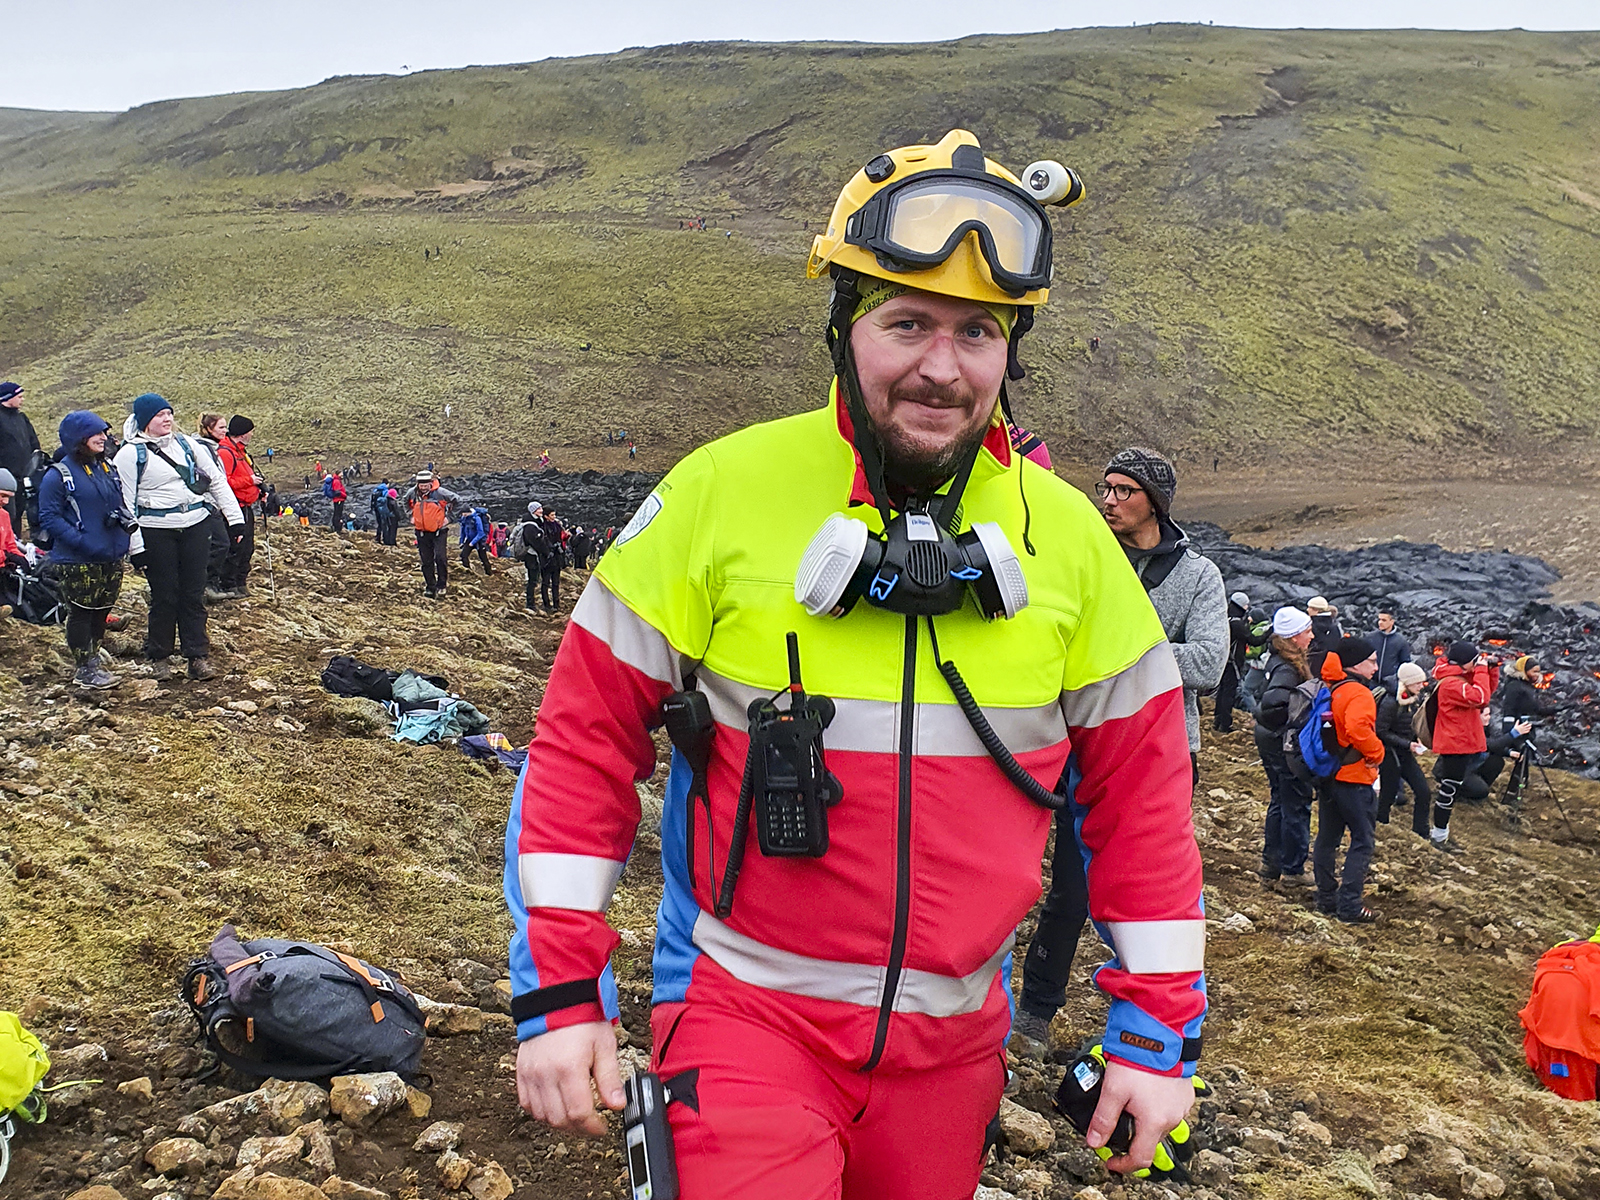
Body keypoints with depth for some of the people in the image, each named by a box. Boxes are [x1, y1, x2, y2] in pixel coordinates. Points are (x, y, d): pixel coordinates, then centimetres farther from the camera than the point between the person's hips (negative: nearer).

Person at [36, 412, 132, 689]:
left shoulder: (107, 468, 10)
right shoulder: (59, 475, -11)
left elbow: (119, 502, 23)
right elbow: (49, 518, -14)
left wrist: (124, 516, -1)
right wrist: (82, 541, -23)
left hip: (111, 557, 7)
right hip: (77, 561, -7)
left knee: (101, 610, 15)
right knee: (81, 613, 1)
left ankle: (93, 659, 30)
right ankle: (83, 669, 11)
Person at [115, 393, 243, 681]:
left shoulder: (185, 444, 10)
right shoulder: (131, 454, -4)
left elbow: (216, 481, 13)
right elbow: (126, 503, -5)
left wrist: (235, 517, 7)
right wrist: (135, 546, -10)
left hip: (194, 528, 4)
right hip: (156, 533, -4)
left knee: (194, 595, 6)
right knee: (164, 597, 3)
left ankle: (198, 656, 12)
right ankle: (159, 657, 19)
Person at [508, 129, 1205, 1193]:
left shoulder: (1069, 535, -4)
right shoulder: (724, 490, -10)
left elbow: (1142, 789, 4)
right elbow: (586, 734, -5)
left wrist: (1158, 1030, 3)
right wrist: (559, 991, -7)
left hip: (950, 1041, 3)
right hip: (750, 1010, -3)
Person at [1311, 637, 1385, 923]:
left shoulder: (1331, 689, 8)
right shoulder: (1359, 694, -18)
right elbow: (1357, 729, -34)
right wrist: (1376, 752, -19)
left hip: (1329, 774, 8)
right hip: (1354, 777, -8)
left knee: (1327, 837, 14)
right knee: (1363, 840, 0)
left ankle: (1326, 897, 22)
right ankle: (1349, 905, -2)